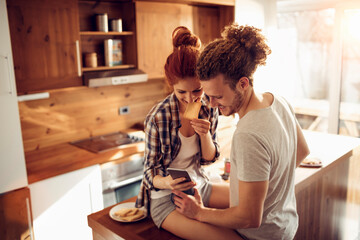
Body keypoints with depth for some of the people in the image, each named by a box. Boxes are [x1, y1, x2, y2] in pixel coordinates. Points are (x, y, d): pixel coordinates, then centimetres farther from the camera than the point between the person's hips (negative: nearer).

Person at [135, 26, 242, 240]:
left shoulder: (209, 109, -6)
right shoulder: (158, 118, -20)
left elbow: (209, 159, 2)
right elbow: (150, 170, -10)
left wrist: (205, 134, -18)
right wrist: (165, 182, -33)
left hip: (198, 186, 6)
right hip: (165, 198, -5)